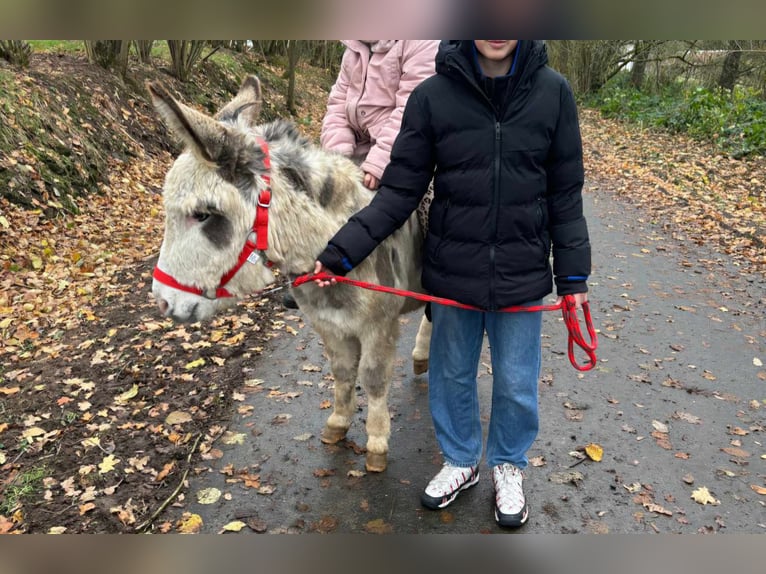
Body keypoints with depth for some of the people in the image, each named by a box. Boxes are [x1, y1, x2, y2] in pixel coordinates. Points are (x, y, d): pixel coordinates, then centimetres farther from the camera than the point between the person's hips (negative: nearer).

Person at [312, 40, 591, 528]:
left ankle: (509, 468, 40)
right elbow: (401, 190, -6)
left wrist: (573, 275, 1)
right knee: (452, 374, 16)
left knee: (517, 381, 13)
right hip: (453, 272, 0)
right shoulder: (433, 95, -9)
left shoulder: (553, 91, -6)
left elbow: (565, 194, 0)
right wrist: (342, 251, -14)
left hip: (522, 275, 0)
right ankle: (461, 461, 41)